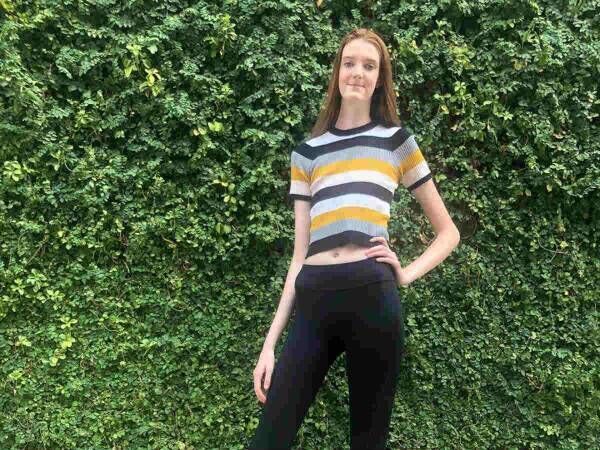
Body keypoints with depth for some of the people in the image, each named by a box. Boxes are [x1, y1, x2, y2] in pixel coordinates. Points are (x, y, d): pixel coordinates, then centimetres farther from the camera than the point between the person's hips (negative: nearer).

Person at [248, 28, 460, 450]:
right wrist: (271, 341, 7)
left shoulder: (396, 140, 11)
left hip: (372, 294, -1)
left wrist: (405, 274, -3)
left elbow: (448, 232, 15)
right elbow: (300, 253, 11)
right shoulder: (307, 153, 15)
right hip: (312, 299, 2)